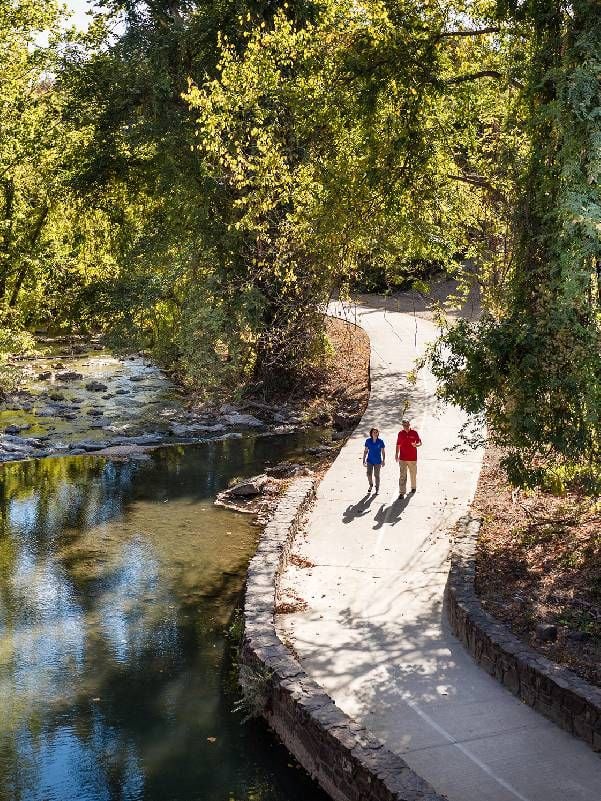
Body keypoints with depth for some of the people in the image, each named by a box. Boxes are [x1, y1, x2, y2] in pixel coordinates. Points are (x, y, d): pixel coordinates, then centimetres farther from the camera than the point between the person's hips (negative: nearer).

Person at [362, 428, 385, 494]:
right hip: (370, 461, 1)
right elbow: (365, 451, 3)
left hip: (377, 461, -1)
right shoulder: (368, 441, -4)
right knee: (369, 474, -6)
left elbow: (383, 452, -1)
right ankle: (371, 485, 24)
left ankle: (377, 489, 22)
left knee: (377, 475, 5)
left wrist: (383, 461, -4)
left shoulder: (380, 441, -8)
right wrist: (364, 460, 1)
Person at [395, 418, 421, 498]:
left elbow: (420, 443, 2)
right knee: (402, 475, -7)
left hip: (413, 458, 0)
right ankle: (402, 492, -8)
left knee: (413, 474, 16)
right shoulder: (400, 433, 1)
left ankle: (413, 487, 40)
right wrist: (396, 454, 7)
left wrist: (416, 445, -20)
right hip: (403, 458, 0)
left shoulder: (414, 432, -3)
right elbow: (398, 445, 11)